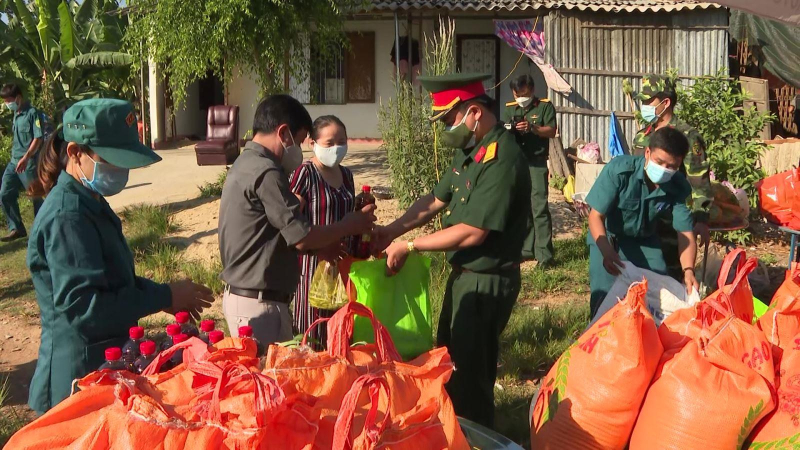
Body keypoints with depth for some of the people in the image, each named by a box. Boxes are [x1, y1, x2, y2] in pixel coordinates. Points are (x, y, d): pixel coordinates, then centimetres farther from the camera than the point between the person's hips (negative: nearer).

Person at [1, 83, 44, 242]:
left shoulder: (32, 113, -12)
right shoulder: (15, 114, 12)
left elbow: (38, 138, -17)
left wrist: (26, 158, -24)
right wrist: (16, 158, 19)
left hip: (29, 164, -8)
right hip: (13, 163, 8)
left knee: (35, 197, 2)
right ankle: (16, 229, 14)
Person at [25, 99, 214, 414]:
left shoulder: (91, 205, 10)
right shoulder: (67, 217, -21)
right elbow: (82, 304, -27)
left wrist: (162, 294, 5)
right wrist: (164, 297, -20)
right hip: (80, 377, -10)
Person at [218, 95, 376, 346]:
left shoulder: (245, 164, 12)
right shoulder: (266, 173, -19)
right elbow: (302, 238, -17)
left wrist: (327, 247, 15)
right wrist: (349, 226, -3)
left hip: (240, 295, 10)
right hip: (259, 303, -10)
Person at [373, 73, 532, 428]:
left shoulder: (501, 160, -25)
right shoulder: (469, 151, 5)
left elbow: (473, 233, -27)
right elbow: (436, 200, 11)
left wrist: (410, 245, -19)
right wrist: (391, 231, -1)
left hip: (488, 281, -10)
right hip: (464, 273, 10)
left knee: (470, 372, 5)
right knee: (449, 359, 23)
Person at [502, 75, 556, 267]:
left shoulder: (544, 106, 1)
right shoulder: (510, 109, 13)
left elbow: (552, 131, -6)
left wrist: (532, 128, -22)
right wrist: (508, 130, -16)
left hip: (536, 163, -5)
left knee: (539, 208, -10)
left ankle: (544, 254, -10)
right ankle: (526, 249, 19)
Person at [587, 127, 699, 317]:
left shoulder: (679, 187, -21)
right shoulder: (619, 169, -31)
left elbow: (685, 233, -18)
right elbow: (596, 216, -27)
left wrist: (688, 270, -37)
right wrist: (606, 252, -43)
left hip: (645, 240, 3)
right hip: (607, 237, -3)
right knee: (604, 293, -17)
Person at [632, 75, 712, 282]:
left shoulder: (686, 137, -9)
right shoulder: (642, 137, 13)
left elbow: (699, 182, -13)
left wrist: (702, 220, -20)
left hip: (672, 222, -7)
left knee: (669, 276, -3)